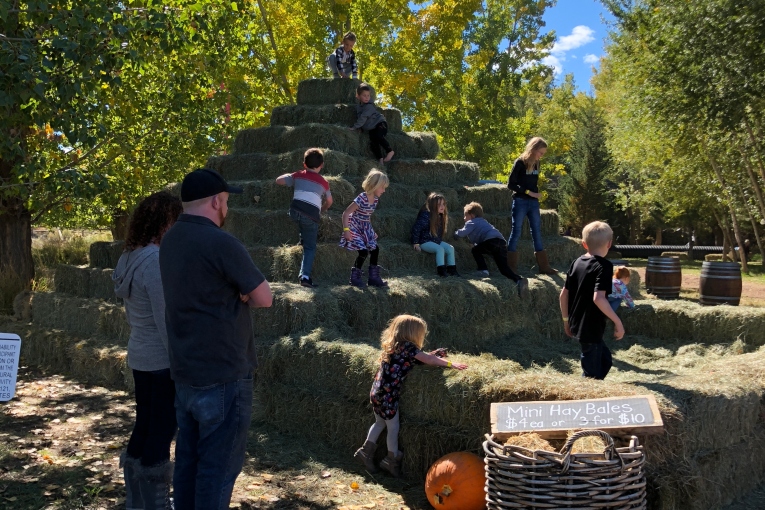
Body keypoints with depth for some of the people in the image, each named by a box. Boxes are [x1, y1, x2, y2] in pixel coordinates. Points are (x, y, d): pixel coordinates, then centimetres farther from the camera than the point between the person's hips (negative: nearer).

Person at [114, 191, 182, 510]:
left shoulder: (130, 257, 7)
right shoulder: (158, 260, -21)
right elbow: (167, 320, -22)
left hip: (140, 355, 9)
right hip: (163, 359, -9)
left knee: (144, 426, 18)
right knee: (161, 432, 3)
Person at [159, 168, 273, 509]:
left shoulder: (170, 241, 8)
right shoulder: (220, 242, -19)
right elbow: (263, 298, -12)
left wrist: (229, 294, 2)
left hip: (185, 371, 8)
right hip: (223, 373, -8)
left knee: (188, 457, 16)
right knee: (219, 464, 2)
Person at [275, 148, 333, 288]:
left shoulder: (298, 175, 17)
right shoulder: (323, 182, 19)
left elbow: (279, 180, 17)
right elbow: (329, 202, 31)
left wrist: (287, 176, 37)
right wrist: (320, 210, 49)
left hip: (295, 210, 1)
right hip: (312, 214, -1)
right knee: (310, 247, 8)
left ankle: (304, 239, 40)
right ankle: (305, 276, -5)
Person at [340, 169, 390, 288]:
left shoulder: (375, 199, 0)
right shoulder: (361, 199, -24)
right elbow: (346, 213, -21)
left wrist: (371, 231, 16)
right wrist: (346, 230, -25)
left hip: (365, 228, 8)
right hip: (355, 227, -8)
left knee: (375, 249, 2)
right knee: (363, 251, -16)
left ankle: (374, 278, 15)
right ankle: (355, 278, -1)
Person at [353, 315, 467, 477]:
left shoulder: (394, 345, 10)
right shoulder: (406, 346, -16)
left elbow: (421, 358, 17)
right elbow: (428, 360, -12)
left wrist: (433, 355, 5)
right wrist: (451, 364, -3)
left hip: (377, 392, 9)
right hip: (387, 395, -9)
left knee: (380, 423, 23)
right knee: (393, 428, 7)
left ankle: (367, 452, 28)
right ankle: (392, 461, 19)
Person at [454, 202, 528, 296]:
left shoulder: (471, 222, 13)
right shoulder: (482, 221, 38)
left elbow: (462, 233, 6)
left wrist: (455, 233, 24)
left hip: (491, 240, -8)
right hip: (502, 242, 8)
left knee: (475, 250, 14)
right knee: (504, 268, 2)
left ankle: (483, 270, 2)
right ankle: (519, 280, -19)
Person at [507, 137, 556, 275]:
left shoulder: (536, 163, 10)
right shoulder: (520, 162, -9)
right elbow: (510, 184, -13)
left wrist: (536, 194, 4)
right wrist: (528, 192, -15)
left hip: (533, 203, 6)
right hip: (520, 202, -6)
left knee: (537, 232, 8)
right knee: (516, 232, -3)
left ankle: (544, 266, 12)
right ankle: (511, 268, 1)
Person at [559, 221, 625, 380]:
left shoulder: (577, 262, 7)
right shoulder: (604, 266, -14)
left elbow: (564, 293, 9)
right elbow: (598, 298, -27)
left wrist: (566, 319, 19)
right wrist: (617, 321, -23)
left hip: (576, 324, 8)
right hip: (591, 328, -8)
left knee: (605, 359, 23)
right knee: (592, 372, 2)